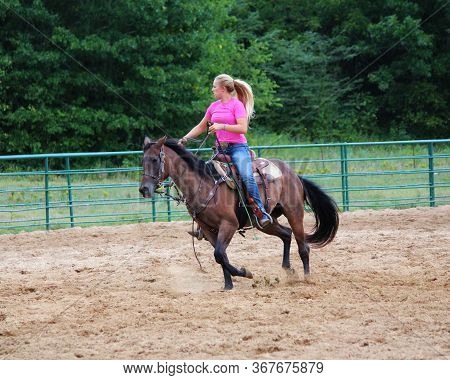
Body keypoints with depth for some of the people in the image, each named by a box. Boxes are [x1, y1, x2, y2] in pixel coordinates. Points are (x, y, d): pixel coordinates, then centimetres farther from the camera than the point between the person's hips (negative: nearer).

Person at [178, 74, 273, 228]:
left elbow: (243, 128, -14)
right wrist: (184, 139, 14)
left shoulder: (237, 104, -4)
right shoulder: (214, 106, 14)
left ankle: (261, 212, -26)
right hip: (220, 149, 7)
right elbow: (201, 127, 24)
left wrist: (222, 126, -19)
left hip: (237, 147, -7)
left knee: (246, 177, -28)